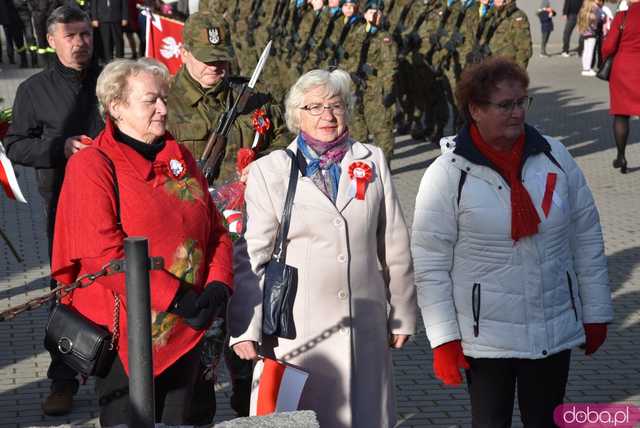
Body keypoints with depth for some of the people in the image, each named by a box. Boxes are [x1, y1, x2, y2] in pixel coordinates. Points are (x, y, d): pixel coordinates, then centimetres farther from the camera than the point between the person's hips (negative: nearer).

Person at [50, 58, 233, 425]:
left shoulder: (181, 159, 11)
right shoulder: (92, 165, -10)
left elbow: (216, 230, 12)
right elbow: (104, 251, -19)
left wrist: (218, 284, -8)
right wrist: (176, 298, -21)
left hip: (186, 331, 6)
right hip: (126, 332, -6)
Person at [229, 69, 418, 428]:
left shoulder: (372, 161, 9)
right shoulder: (268, 172, 2)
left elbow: (395, 247, 12)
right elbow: (250, 257, -1)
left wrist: (403, 315, 14)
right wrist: (246, 328, -7)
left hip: (365, 327, 2)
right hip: (297, 330, -2)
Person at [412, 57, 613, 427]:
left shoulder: (555, 157, -1)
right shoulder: (448, 175, -10)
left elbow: (587, 240, 5)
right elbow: (430, 265, -9)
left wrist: (596, 314, 6)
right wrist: (444, 341, -11)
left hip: (555, 332, 3)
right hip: (486, 337, -3)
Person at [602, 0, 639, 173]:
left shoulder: (622, 16, -10)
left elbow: (609, 46, -10)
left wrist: (605, 60, 9)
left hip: (623, 68, -1)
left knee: (621, 114, 10)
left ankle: (621, 156, 13)